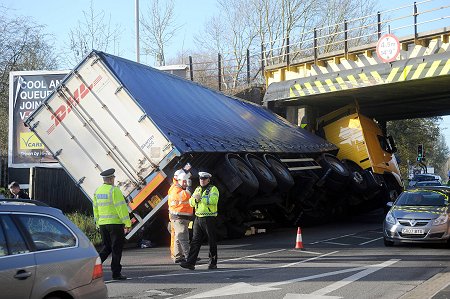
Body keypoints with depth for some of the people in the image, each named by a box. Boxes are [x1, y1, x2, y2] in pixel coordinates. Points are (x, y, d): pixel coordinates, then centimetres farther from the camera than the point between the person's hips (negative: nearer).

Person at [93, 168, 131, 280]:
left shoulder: (97, 191, 9)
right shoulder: (114, 190, -13)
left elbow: (96, 208, 15)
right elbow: (121, 208, -15)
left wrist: (98, 223, 23)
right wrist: (127, 224, -13)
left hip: (102, 224, 6)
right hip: (115, 223, -6)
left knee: (107, 247, 18)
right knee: (117, 248, 3)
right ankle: (116, 273, 7)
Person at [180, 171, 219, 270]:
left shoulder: (213, 189, -3)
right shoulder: (197, 189, 17)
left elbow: (213, 200, -22)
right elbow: (191, 202, 10)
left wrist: (201, 198, -22)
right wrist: (195, 199, -11)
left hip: (209, 218, -6)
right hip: (198, 218, 6)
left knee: (212, 242, 3)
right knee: (195, 241, 2)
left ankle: (213, 263, 11)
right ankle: (190, 262, 0)